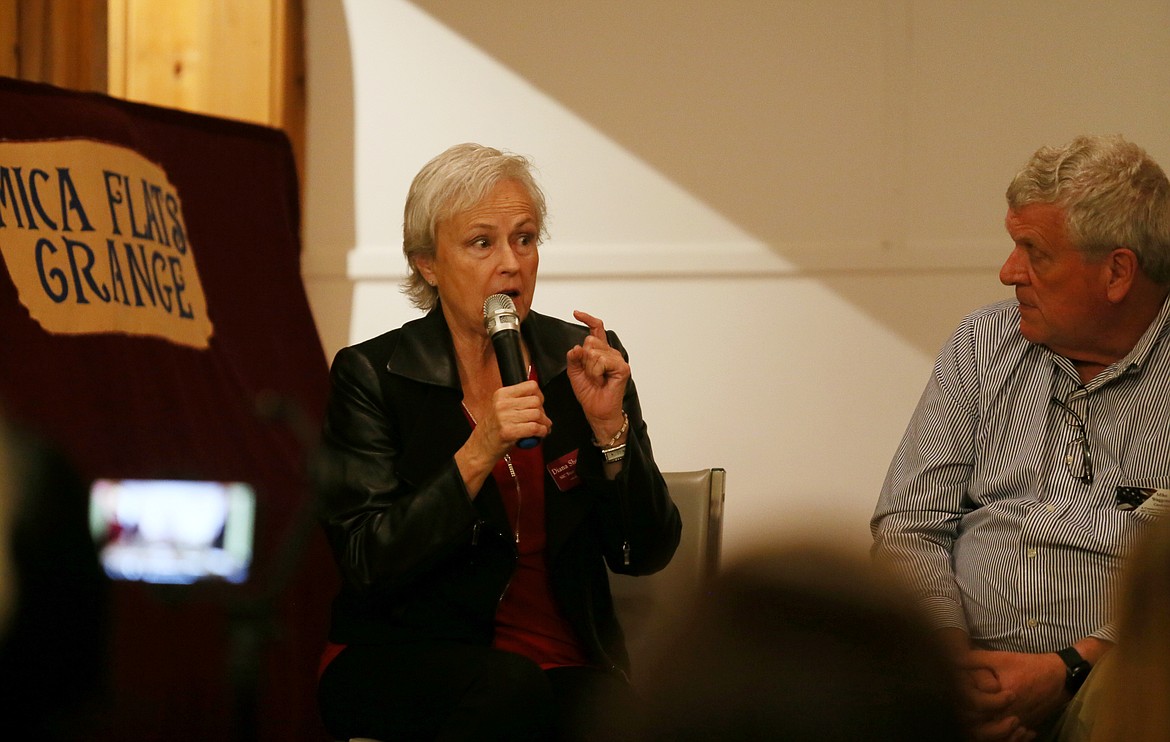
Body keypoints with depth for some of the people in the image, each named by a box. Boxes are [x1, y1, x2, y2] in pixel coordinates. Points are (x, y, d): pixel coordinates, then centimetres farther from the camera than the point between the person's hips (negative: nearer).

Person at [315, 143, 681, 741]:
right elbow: (366, 567, -12)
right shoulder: (372, 375, -2)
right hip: (403, 659, -1)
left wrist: (609, 426, -12)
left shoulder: (580, 360, 6)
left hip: (568, 661, 1)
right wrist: (477, 456, -21)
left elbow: (646, 554, 3)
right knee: (509, 683, -32)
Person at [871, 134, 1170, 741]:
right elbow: (909, 522, 11)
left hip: (1103, 687, -3)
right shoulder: (983, 342, 15)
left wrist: (1067, 673, -18)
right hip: (962, 668, 4)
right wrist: (953, 657, -6)